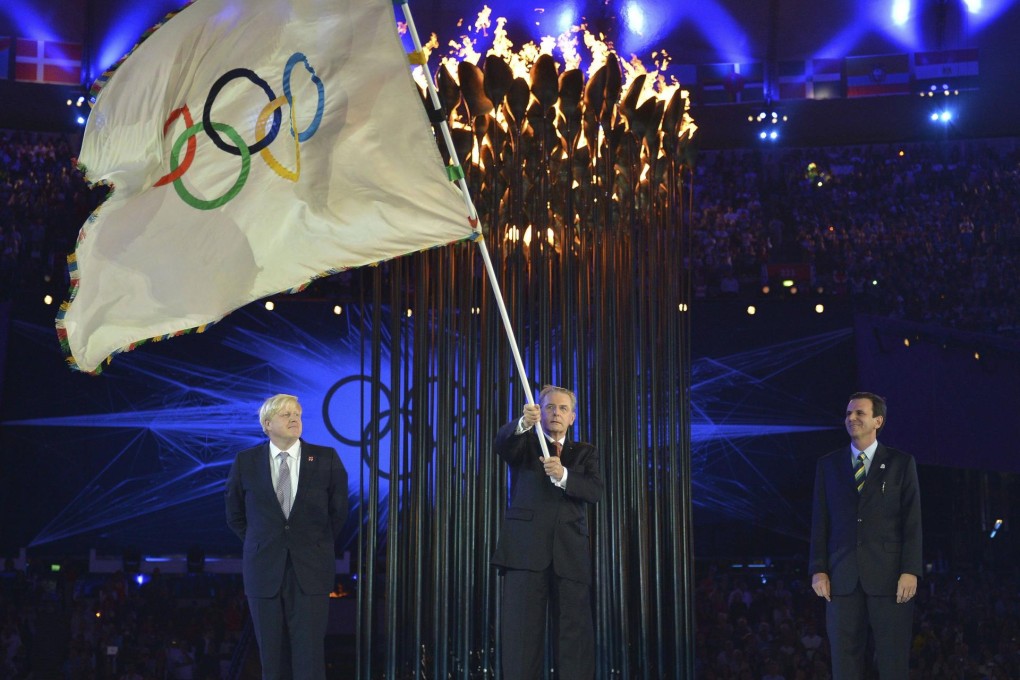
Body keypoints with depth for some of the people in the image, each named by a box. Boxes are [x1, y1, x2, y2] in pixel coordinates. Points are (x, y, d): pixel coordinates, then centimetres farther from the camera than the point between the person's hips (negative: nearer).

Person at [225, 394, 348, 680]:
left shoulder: (326, 459, -1)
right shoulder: (245, 462, 1)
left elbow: (339, 510, 11)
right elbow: (235, 515, 14)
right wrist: (261, 545, 11)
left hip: (310, 571, -1)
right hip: (264, 571, 1)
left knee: (309, 656, -4)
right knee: (271, 656, 5)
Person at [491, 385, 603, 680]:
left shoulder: (585, 453, 17)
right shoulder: (525, 443, 12)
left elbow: (595, 490, -2)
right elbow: (502, 443, -13)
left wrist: (563, 475, -21)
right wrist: (523, 423, -35)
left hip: (570, 553, 2)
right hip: (526, 549, -2)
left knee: (576, 632, -1)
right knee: (521, 631, -6)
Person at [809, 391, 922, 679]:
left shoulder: (901, 463, 5)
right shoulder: (828, 464, 11)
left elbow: (913, 522, 1)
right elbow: (820, 522, 9)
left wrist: (910, 571, -8)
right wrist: (818, 570, 1)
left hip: (888, 576, -2)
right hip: (843, 578, 2)